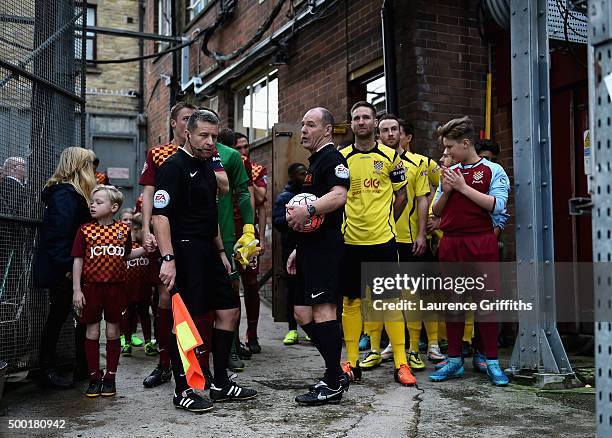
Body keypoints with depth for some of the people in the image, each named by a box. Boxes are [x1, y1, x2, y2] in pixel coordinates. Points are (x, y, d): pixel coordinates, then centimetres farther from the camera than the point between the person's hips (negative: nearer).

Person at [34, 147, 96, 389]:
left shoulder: (74, 194, 16)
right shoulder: (66, 194, -15)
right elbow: (58, 233, -23)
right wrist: (66, 266, -22)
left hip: (72, 269, 10)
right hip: (60, 271, -10)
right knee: (58, 315, -1)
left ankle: (83, 365, 21)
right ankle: (47, 369, 9)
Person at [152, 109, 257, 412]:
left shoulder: (207, 167, 17)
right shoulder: (173, 167, -11)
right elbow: (160, 215, -19)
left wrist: (220, 251, 23)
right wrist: (167, 258, -27)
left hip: (208, 253, 10)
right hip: (184, 252, -10)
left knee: (229, 311, 10)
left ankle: (221, 384, 20)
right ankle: (182, 391, 7)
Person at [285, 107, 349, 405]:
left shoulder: (332, 158, -6)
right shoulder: (314, 162, 25)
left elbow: (338, 195, -25)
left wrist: (308, 210, -33)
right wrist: (299, 248, 26)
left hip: (326, 247, -11)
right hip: (310, 247, 11)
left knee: (323, 309, -10)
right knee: (302, 313, 10)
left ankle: (333, 385, -2)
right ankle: (337, 374, 18)